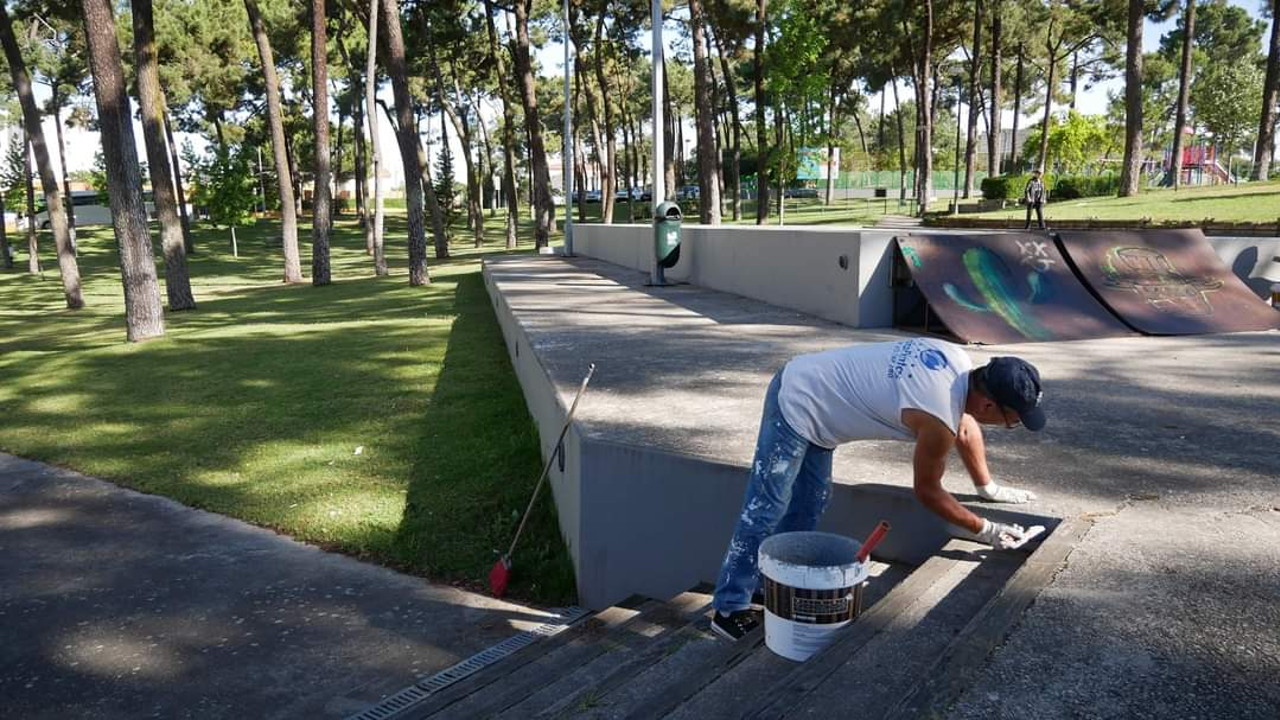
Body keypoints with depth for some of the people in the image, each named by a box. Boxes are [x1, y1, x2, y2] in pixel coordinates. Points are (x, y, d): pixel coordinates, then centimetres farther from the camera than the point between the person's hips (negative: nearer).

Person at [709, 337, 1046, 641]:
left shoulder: (960, 362, -1)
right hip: (796, 404, -10)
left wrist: (988, 486, 27)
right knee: (766, 512, -7)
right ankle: (730, 609, 0)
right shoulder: (939, 421, -26)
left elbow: (966, 426, 18)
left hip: (806, 382, 10)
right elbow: (927, 491, -8)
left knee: (807, 506, 17)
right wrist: (984, 530, 3)